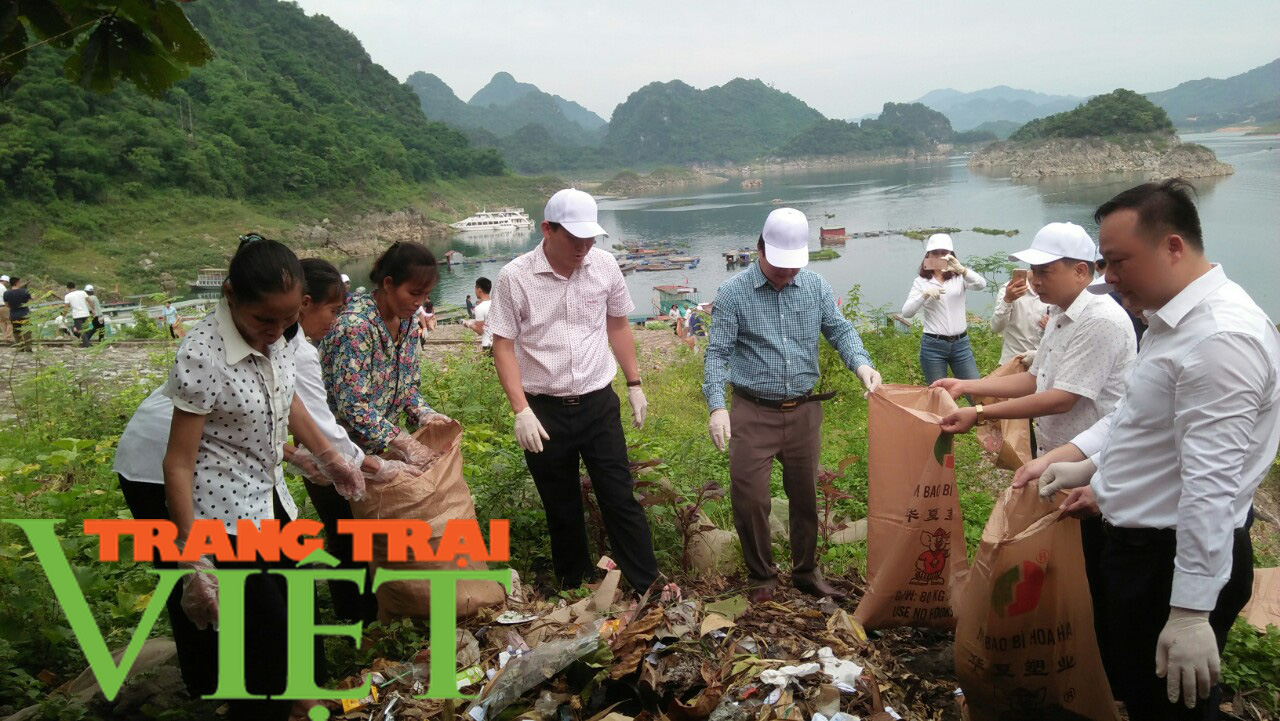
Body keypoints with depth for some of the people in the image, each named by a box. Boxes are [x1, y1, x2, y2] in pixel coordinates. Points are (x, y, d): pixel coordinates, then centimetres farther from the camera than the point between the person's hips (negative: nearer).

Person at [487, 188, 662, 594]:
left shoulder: (604, 266, -3)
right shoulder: (515, 278, -12)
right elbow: (503, 347, -8)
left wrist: (634, 384, 12)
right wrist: (522, 411, -15)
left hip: (599, 404, 1)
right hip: (544, 411, -1)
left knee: (620, 499, 3)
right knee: (561, 508, 13)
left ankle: (650, 587, 14)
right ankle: (573, 590, 31)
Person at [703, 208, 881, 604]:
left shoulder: (816, 286, 2)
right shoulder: (733, 293, -8)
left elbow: (839, 330, 8)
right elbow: (718, 353, -9)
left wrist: (861, 363, -12)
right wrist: (716, 406, -21)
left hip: (804, 411, 3)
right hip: (753, 412, -3)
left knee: (805, 495, 16)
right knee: (749, 498, -1)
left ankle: (806, 570, 36)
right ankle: (762, 576, 21)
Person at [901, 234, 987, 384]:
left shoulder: (959, 278, 5)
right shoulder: (921, 282, 2)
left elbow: (981, 284, -15)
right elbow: (906, 312, -7)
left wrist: (961, 269, -30)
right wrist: (925, 294, -22)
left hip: (961, 343, 2)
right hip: (933, 345, -1)